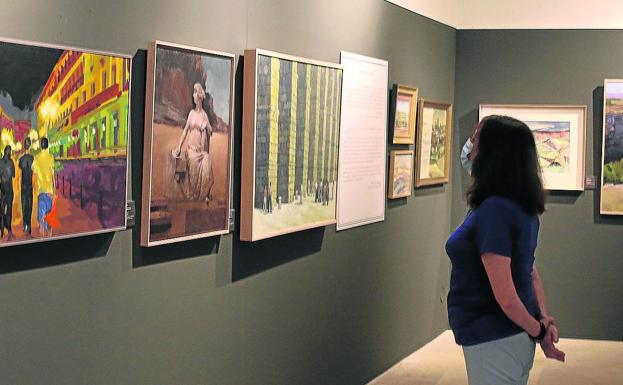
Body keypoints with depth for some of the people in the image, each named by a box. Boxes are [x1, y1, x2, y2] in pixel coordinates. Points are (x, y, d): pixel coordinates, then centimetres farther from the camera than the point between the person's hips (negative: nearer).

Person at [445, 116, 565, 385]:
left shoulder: (494, 211, -22)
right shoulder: (522, 209, 7)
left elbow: (506, 297, -23)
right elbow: (531, 273, 13)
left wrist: (539, 331, -10)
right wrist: (544, 320, 7)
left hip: (494, 340, -9)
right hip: (518, 337, 9)